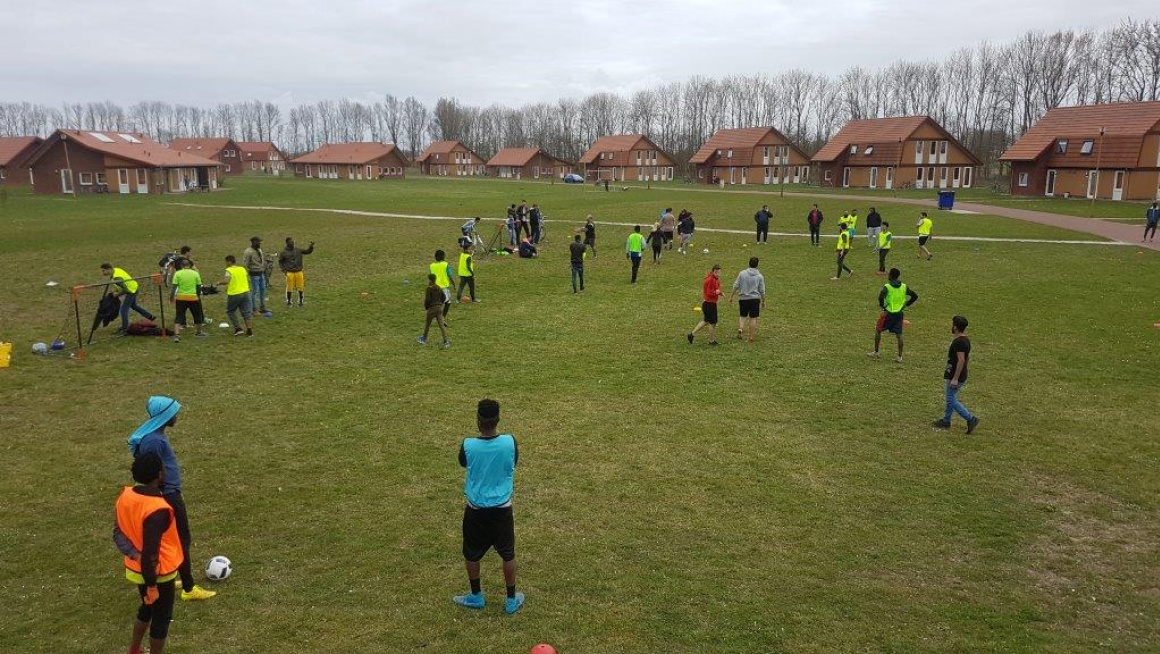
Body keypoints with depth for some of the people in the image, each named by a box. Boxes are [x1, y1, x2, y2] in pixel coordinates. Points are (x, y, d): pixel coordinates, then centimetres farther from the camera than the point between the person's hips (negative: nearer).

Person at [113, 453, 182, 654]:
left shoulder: (125, 495, -7)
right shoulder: (158, 510, -32)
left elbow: (118, 533, -1)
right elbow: (150, 553, -27)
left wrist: (134, 555, -9)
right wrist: (152, 585, -17)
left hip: (135, 569, 8)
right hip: (158, 573, -8)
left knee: (147, 609, 30)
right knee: (161, 618, 13)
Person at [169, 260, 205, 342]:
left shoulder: (178, 273, -2)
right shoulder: (195, 273, 1)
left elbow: (174, 286, -5)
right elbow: (199, 286, 5)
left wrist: (171, 297, 5)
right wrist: (199, 295, 19)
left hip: (181, 298, 0)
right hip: (193, 297, 0)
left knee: (179, 317, 2)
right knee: (197, 315, 20)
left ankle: (176, 335, -12)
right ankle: (199, 331, 37)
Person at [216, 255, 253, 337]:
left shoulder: (229, 270, -8)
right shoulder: (242, 269, 9)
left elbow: (226, 281, -21)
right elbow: (248, 279, 14)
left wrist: (219, 283, -4)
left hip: (234, 294, -5)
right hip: (245, 292, 5)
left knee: (230, 311, 16)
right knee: (246, 312, 7)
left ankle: (238, 329, 9)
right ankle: (249, 331, 2)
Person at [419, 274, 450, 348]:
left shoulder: (429, 289, -14)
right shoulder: (439, 288, 7)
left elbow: (427, 299, -17)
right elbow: (443, 297, 13)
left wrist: (426, 307, -2)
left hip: (432, 308, -6)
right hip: (439, 308, 6)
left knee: (427, 324, 13)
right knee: (441, 324, 1)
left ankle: (424, 340, 29)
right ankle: (446, 342, -7)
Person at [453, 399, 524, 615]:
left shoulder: (468, 445, -20)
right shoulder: (510, 442, -17)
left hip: (476, 509, -1)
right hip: (502, 508, 1)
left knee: (471, 555, 21)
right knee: (508, 555, 17)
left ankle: (476, 597, 36)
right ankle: (511, 600, 29)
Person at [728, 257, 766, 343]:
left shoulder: (742, 273, 0)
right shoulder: (760, 276, 0)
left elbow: (736, 286, 0)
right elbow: (762, 291, 3)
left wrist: (731, 296, 10)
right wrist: (763, 301, 15)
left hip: (743, 298, 1)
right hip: (755, 299, -1)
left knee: (743, 316, 17)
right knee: (753, 318, 5)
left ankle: (740, 328, -11)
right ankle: (751, 337, 9)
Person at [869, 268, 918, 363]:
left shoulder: (887, 287, -10)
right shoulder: (904, 287, 3)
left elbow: (881, 297, -26)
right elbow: (915, 296, 7)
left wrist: (882, 306, -10)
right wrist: (905, 305, 10)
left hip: (888, 313, -4)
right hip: (899, 314, 4)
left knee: (878, 330, 14)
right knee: (899, 334, 7)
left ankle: (876, 352, 18)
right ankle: (899, 357, 6)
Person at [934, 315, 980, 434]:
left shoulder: (958, 342, -22)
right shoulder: (966, 340, 9)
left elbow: (961, 360, -26)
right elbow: (967, 358, 16)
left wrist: (955, 378, -24)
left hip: (955, 376, -10)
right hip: (962, 376, 10)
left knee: (951, 400, -3)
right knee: (951, 399, 18)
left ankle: (971, 419, -5)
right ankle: (946, 421, 27)